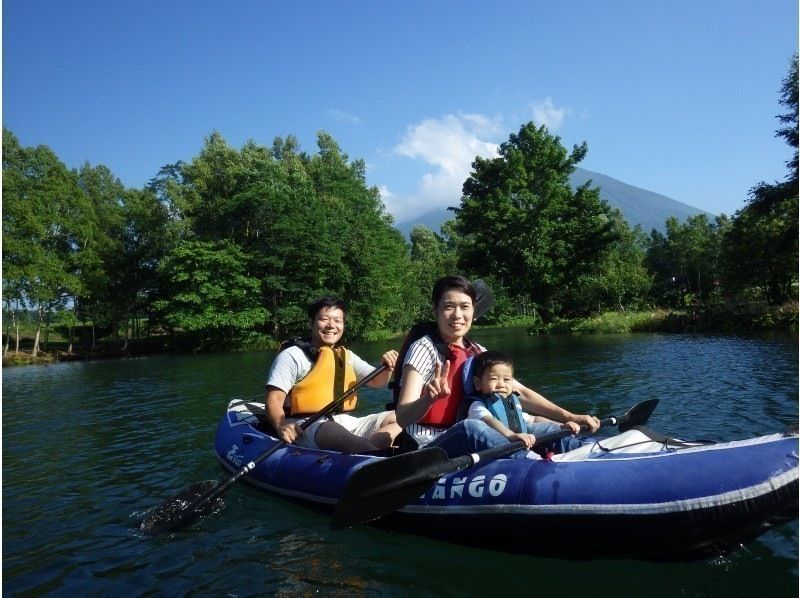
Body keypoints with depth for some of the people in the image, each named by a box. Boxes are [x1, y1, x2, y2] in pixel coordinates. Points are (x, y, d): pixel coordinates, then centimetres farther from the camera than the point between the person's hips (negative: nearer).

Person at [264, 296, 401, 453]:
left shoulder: (346, 356, 20)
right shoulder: (292, 355, 1)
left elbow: (377, 381, 23)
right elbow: (274, 399, -7)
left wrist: (387, 368, 0)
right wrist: (281, 425, -28)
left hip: (346, 422, 7)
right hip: (309, 426, -7)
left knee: (398, 417, -8)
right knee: (332, 431, -38)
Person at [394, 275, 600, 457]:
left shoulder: (478, 353, 8)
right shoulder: (424, 348, -11)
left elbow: (521, 393, 8)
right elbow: (402, 418, -19)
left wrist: (569, 417, -3)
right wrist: (430, 398, -41)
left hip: (468, 451, 7)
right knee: (471, 428, -37)